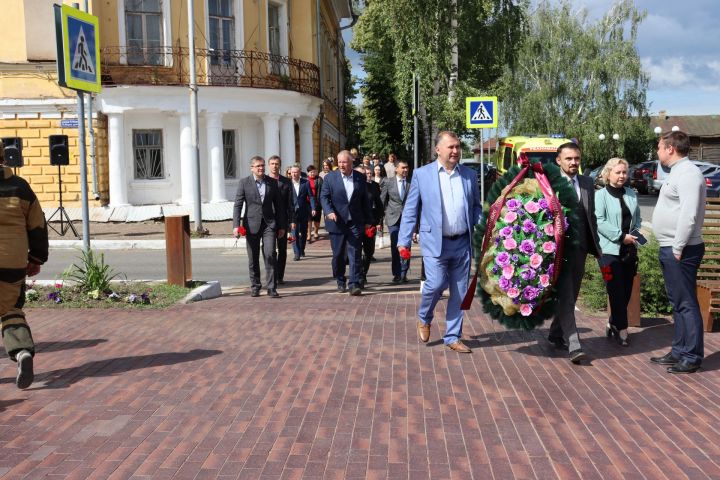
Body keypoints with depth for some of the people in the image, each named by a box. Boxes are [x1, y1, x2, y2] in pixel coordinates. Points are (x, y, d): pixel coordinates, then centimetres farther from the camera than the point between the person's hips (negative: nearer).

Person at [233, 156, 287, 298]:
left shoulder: (272, 182, 5)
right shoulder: (244, 183, 0)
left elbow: (279, 205, 9)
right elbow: (238, 205, -3)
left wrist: (282, 226, 7)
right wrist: (236, 225, -13)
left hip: (269, 223, 0)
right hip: (252, 224, 0)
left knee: (270, 254, -12)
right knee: (253, 258, 7)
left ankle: (271, 287, -6)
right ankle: (255, 286, 21)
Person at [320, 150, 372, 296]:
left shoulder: (360, 178, 6)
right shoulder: (330, 178, 1)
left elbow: (365, 200, 11)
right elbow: (323, 197, -3)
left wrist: (367, 220, 10)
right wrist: (329, 211, -21)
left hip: (355, 222, 0)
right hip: (337, 222, 0)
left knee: (355, 253, -6)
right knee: (338, 254, 7)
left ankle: (354, 283, -4)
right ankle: (340, 282, 23)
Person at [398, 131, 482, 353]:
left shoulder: (469, 175, 8)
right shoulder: (422, 174, -1)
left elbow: (476, 207, 15)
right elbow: (410, 210, 1)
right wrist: (404, 241, -4)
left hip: (462, 243, 4)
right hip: (435, 242, -3)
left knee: (459, 292, 7)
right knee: (436, 283, -14)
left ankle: (453, 337, 22)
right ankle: (424, 318, 17)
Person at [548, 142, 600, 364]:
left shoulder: (587, 183, 12)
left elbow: (591, 216, 15)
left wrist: (595, 245, 12)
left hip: (580, 247, 6)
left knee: (571, 295, 14)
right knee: (565, 296, -8)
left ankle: (556, 335, 30)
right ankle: (573, 344, -8)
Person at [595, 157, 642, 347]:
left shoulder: (631, 194, 12)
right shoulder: (600, 195, -6)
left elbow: (637, 217, 20)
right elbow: (599, 221, -14)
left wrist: (636, 233, 1)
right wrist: (621, 236, -17)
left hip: (629, 250, 6)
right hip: (610, 250, -6)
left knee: (627, 291, 8)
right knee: (617, 292, -5)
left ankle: (613, 325, 23)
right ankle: (621, 329, 4)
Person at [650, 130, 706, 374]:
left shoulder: (688, 173, -15)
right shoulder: (677, 172, 17)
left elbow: (689, 215, -24)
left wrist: (678, 248, -20)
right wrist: (671, 248, 16)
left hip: (680, 251, -10)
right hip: (670, 249, 10)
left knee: (686, 304, -3)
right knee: (678, 303, 16)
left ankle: (691, 358, 4)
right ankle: (679, 351, 25)